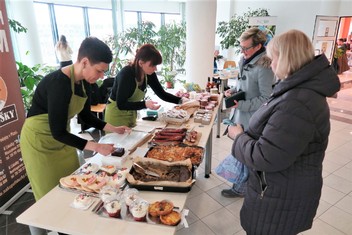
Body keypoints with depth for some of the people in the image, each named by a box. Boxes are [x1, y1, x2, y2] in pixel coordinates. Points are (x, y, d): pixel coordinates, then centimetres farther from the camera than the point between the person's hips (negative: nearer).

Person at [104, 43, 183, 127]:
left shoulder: (149, 74, -9)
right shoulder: (126, 74, -28)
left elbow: (162, 94, -2)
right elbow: (121, 104, -28)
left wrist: (180, 100, -15)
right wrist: (145, 104, -37)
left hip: (132, 115, 7)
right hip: (116, 115, -6)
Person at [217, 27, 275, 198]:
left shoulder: (264, 67, -21)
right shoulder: (245, 60, 6)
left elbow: (266, 98, -20)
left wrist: (241, 105, -24)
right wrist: (233, 90, 1)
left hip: (252, 119, -9)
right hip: (241, 114, 9)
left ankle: (240, 188, 23)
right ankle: (241, 183, 43)